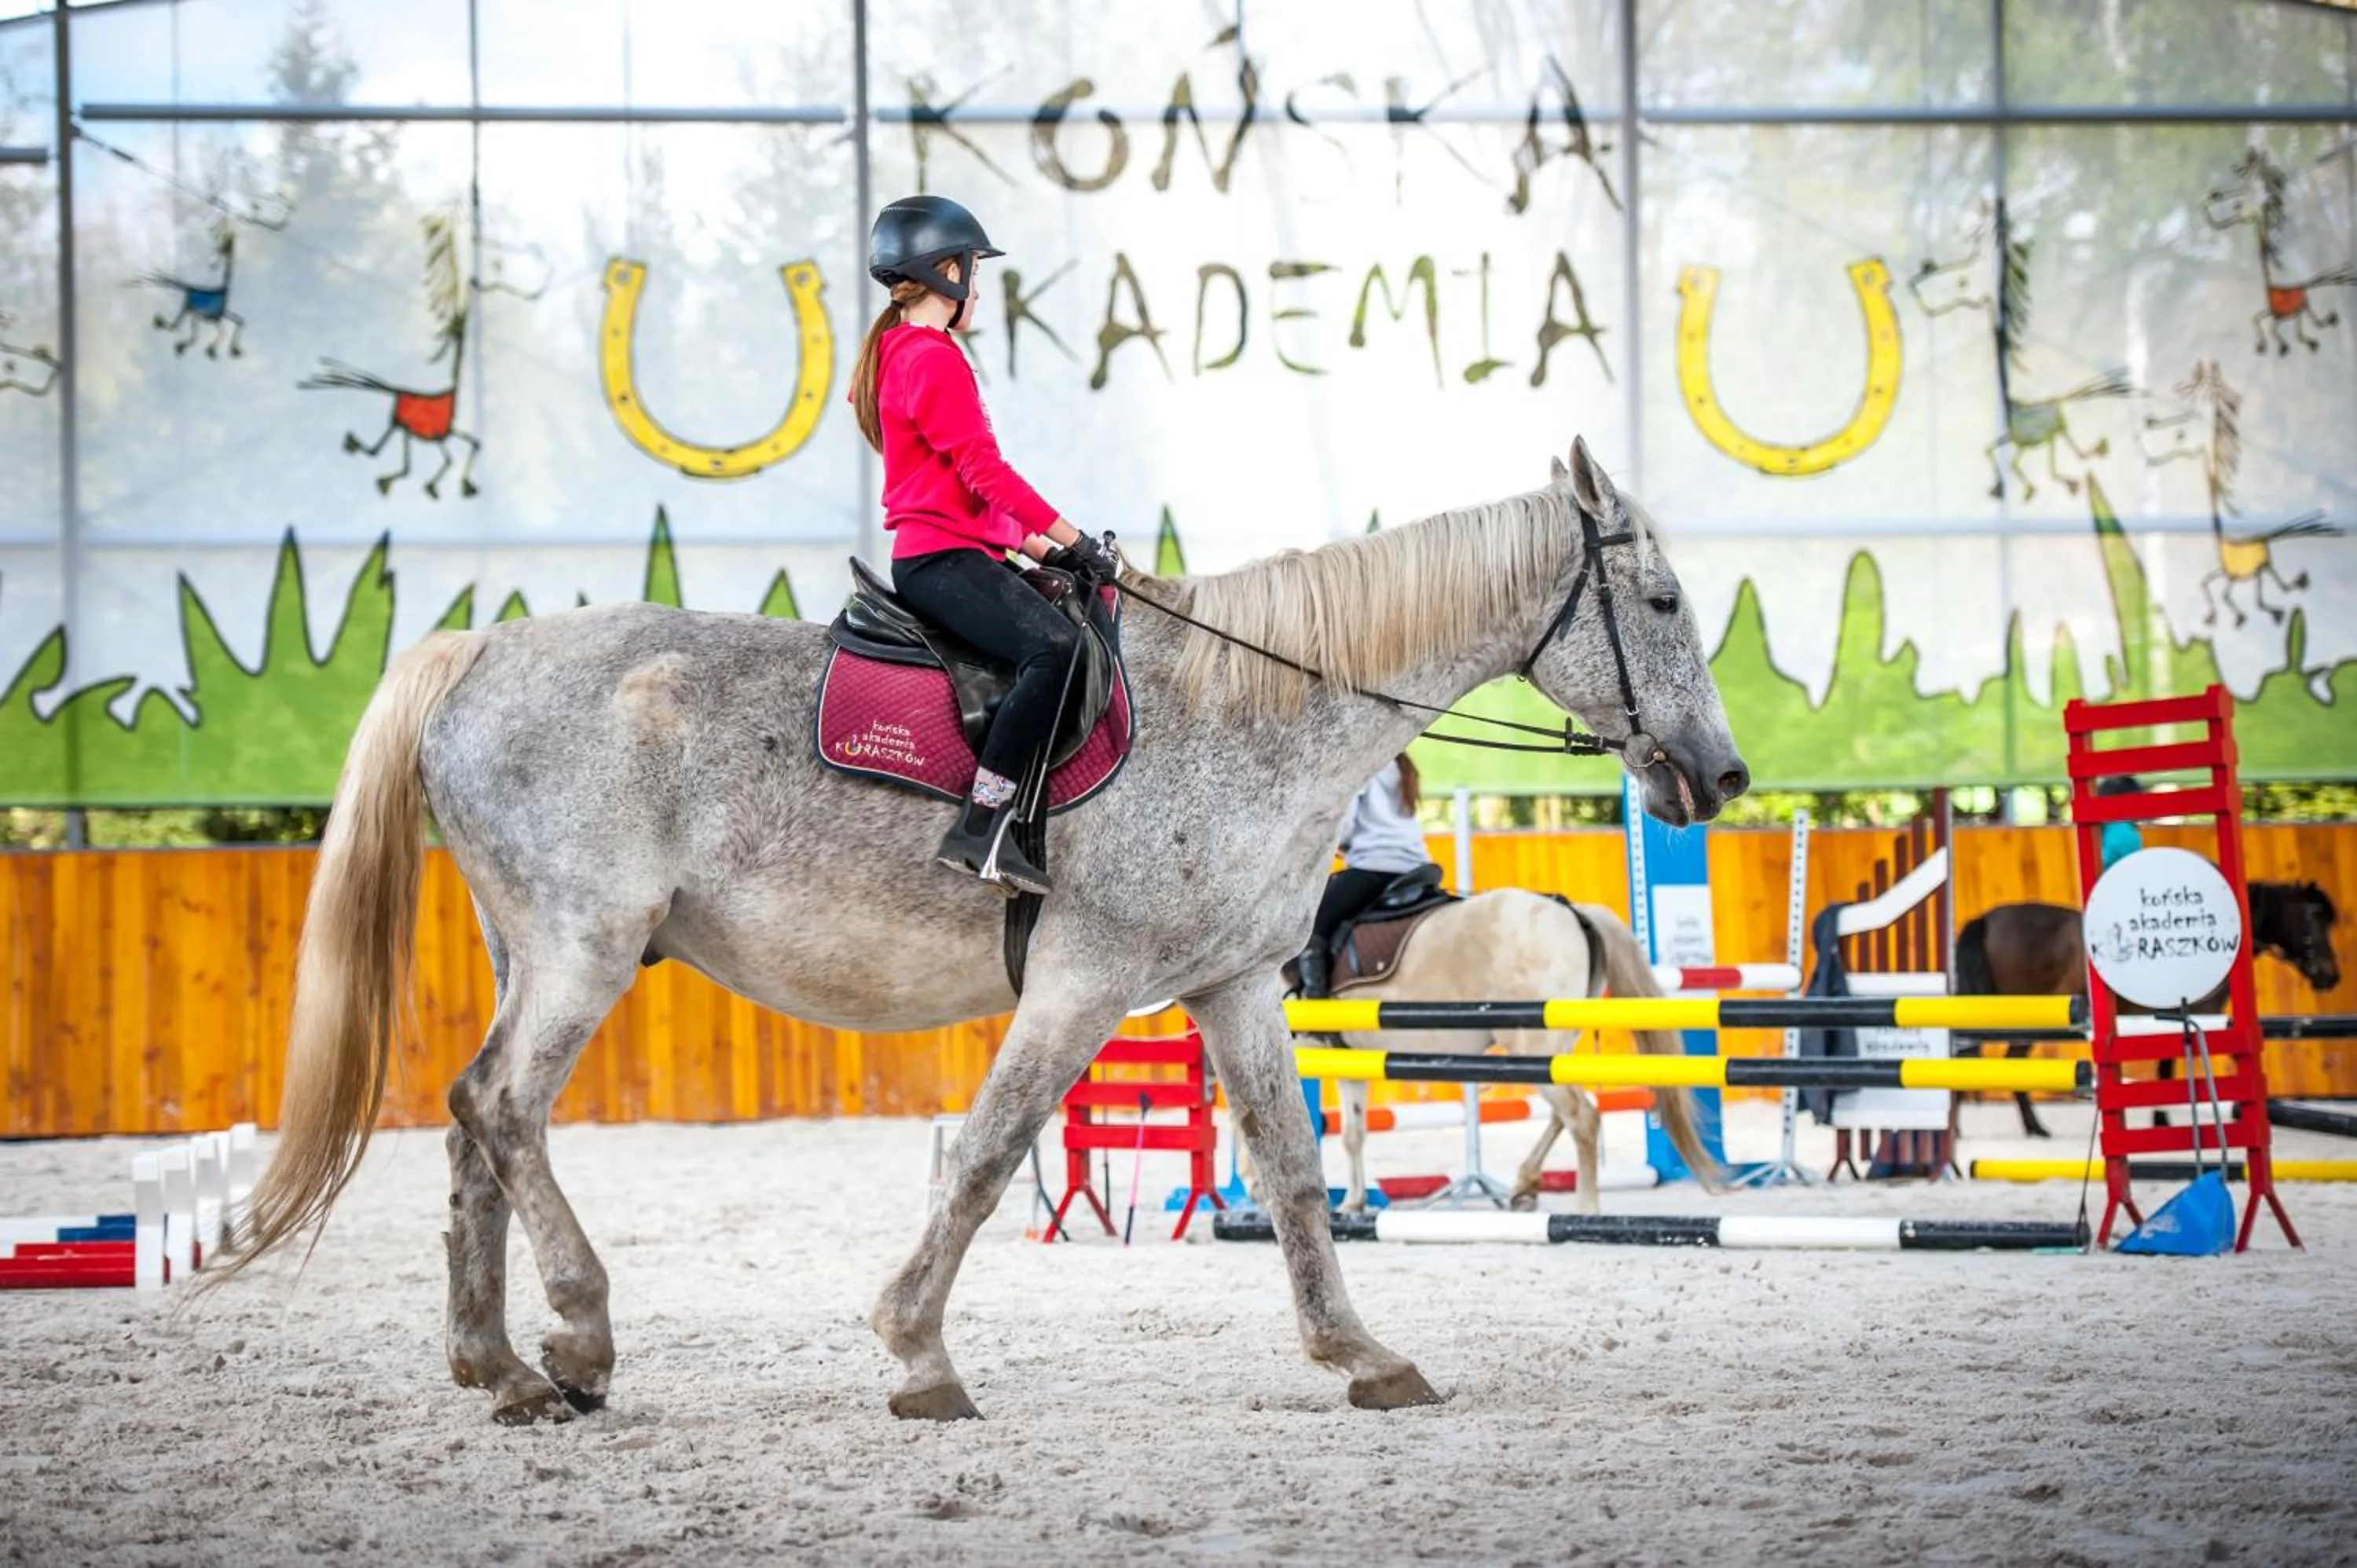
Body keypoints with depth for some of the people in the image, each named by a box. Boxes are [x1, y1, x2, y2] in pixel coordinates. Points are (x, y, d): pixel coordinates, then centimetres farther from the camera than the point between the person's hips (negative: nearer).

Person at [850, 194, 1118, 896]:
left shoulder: (903, 353, 23)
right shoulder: (935, 359, -10)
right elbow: (984, 471, -17)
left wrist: (1037, 546, 19)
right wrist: (1073, 540, -14)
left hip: (937, 556, 11)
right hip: (942, 556, -11)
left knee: (1079, 637, 7)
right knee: (1054, 647, -30)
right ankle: (979, 829, -31)